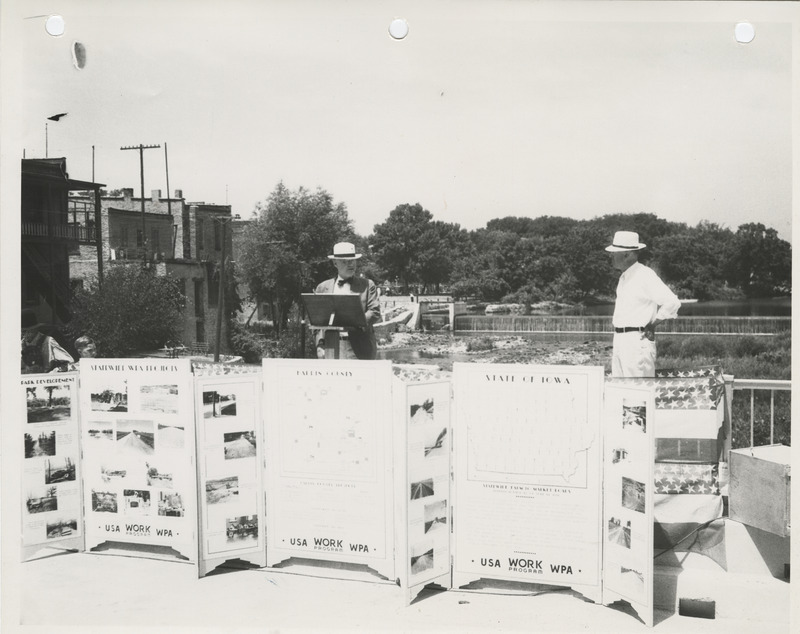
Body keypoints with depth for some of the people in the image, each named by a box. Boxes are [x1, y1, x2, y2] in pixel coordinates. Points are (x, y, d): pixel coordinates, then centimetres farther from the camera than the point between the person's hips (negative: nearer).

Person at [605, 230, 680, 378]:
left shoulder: (645, 275, -13)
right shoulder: (623, 277, 15)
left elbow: (672, 302, -19)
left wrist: (652, 325, -10)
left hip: (637, 341, -9)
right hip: (619, 340, 9)